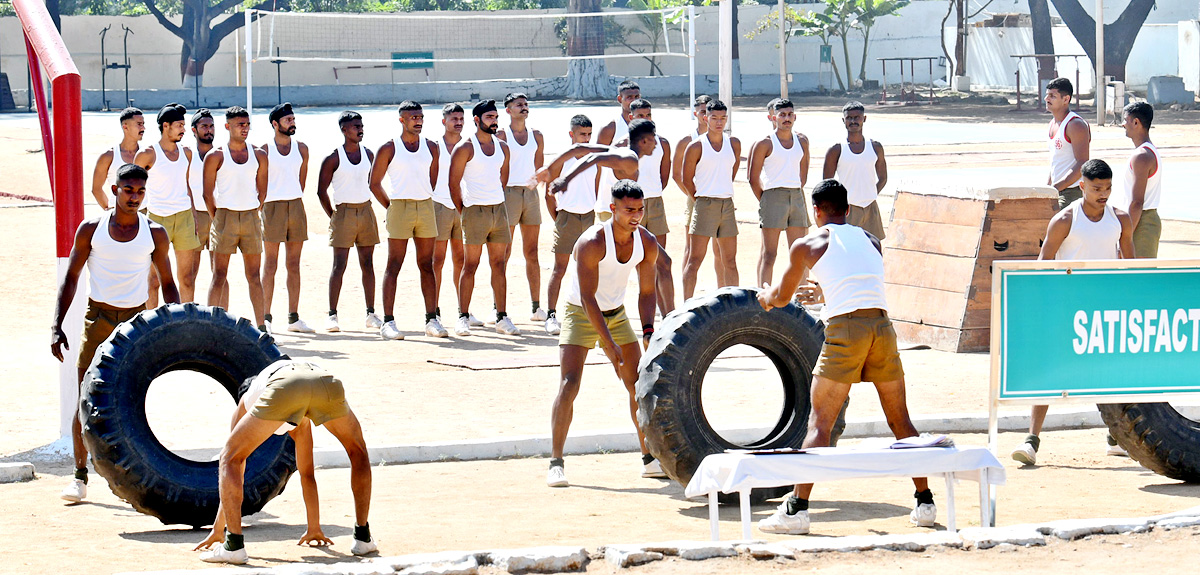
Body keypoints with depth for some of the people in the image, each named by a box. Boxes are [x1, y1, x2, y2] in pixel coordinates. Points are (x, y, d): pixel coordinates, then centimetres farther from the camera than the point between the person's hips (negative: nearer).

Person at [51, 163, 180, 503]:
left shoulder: (155, 235, 4)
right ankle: (80, 476, 3)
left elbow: (167, 284, 12)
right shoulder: (92, 229, 0)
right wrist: (56, 326, -6)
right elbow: (71, 278, 2)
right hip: (98, 320, -1)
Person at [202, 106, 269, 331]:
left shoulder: (258, 156, 9)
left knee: (254, 275, 5)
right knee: (219, 275, -4)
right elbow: (208, 193, 0)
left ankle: (261, 325, 6)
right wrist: (216, 218, 0)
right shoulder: (216, 157, -1)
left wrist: (253, 214, 9)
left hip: (251, 217, 3)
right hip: (225, 216, -3)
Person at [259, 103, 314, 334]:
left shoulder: (301, 148, 10)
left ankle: (294, 318, 9)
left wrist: (295, 201, 13)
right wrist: (260, 207, -2)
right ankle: (266, 317, -3)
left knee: (294, 265, 6)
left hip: (296, 206, 4)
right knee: (270, 265, -5)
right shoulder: (264, 150, -3)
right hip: (272, 206, -4)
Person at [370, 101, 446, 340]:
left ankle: (432, 320, 9)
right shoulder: (389, 149, -1)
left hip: (426, 207, 4)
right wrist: (391, 207, 1)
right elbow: (375, 183, 2)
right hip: (399, 206, -4)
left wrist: (423, 201, 14)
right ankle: (388, 322, -5)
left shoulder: (431, 148, 10)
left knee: (427, 265, 6)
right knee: (394, 266, -5)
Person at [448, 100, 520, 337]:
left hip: (499, 209, 5)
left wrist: (498, 205, 16)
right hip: (475, 210, -5)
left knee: (499, 264, 6)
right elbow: (454, 183, -5)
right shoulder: (465, 148, -5)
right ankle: (463, 317, -1)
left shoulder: (502, 147, 12)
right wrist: (463, 211, -4)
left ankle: (502, 317, 8)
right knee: (471, 264, -5)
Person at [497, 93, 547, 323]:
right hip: (508, 192, -5)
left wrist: (535, 182, 2)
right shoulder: (501, 136, -1)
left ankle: (536, 307, 7)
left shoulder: (536, 136, 13)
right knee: (504, 253, -5)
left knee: (532, 253, 5)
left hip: (530, 194, 5)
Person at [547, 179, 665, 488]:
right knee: (569, 384, -19)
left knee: (639, 385, 5)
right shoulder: (592, 242, -28)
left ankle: (650, 459, 16)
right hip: (581, 314, -6)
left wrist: (648, 331, -12)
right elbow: (587, 298, -27)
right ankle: (556, 463, -17)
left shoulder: (646, 243, -9)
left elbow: (646, 291, 2)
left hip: (616, 314, 6)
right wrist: (609, 344, -30)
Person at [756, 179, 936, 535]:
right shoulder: (871, 241, 20)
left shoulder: (807, 245, 9)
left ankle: (796, 509, -6)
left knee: (819, 422, -1)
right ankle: (925, 502, 17)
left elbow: (782, 297, 20)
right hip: (881, 326, 4)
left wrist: (766, 297, 43)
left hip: (845, 329, -4)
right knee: (900, 421, 15)